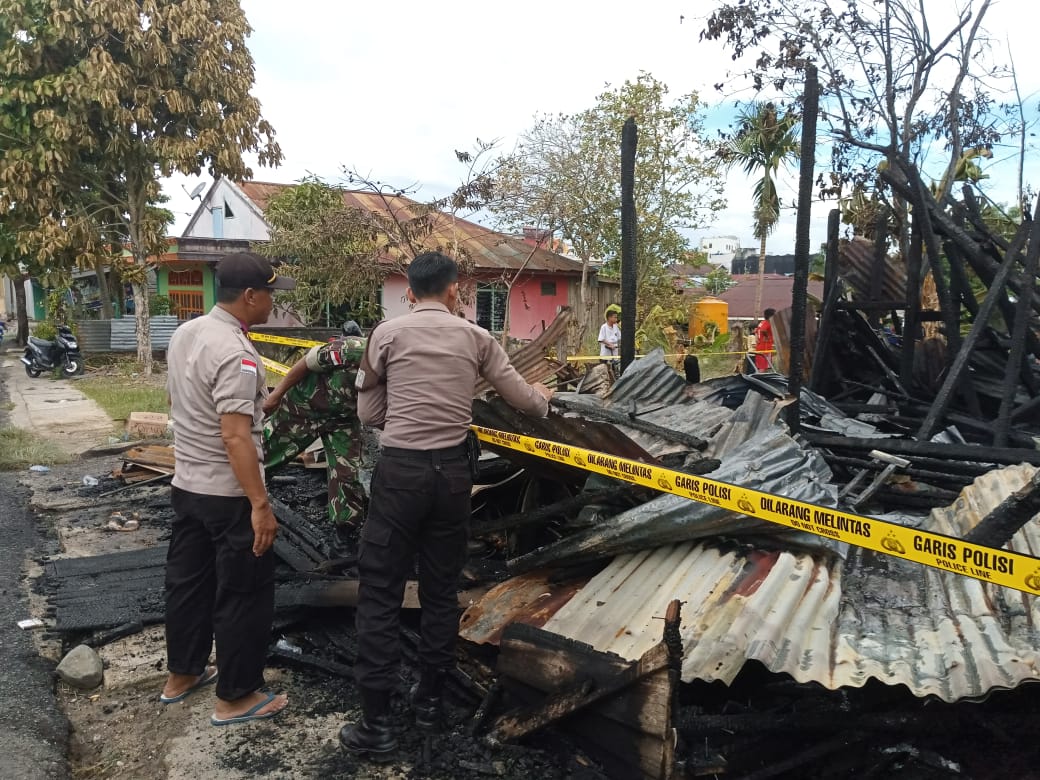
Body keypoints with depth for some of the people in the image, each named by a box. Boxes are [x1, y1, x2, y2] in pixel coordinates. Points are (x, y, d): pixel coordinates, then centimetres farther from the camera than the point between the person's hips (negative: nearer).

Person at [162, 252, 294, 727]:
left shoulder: (184, 334, 5)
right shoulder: (235, 354, -24)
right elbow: (236, 437, -28)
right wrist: (260, 504, -26)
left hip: (186, 484, 9)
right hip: (229, 494, -9)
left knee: (187, 580, 21)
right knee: (243, 594, 4)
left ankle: (181, 675, 37)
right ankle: (236, 698, 17)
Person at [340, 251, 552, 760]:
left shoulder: (387, 334, 1)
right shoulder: (476, 338, 6)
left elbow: (368, 413, 6)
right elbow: (522, 399, 14)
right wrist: (543, 399, 36)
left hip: (400, 469, -3)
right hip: (452, 471, 3)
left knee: (380, 593, 5)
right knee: (441, 590, 16)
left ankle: (375, 725, 10)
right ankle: (430, 699, 31)